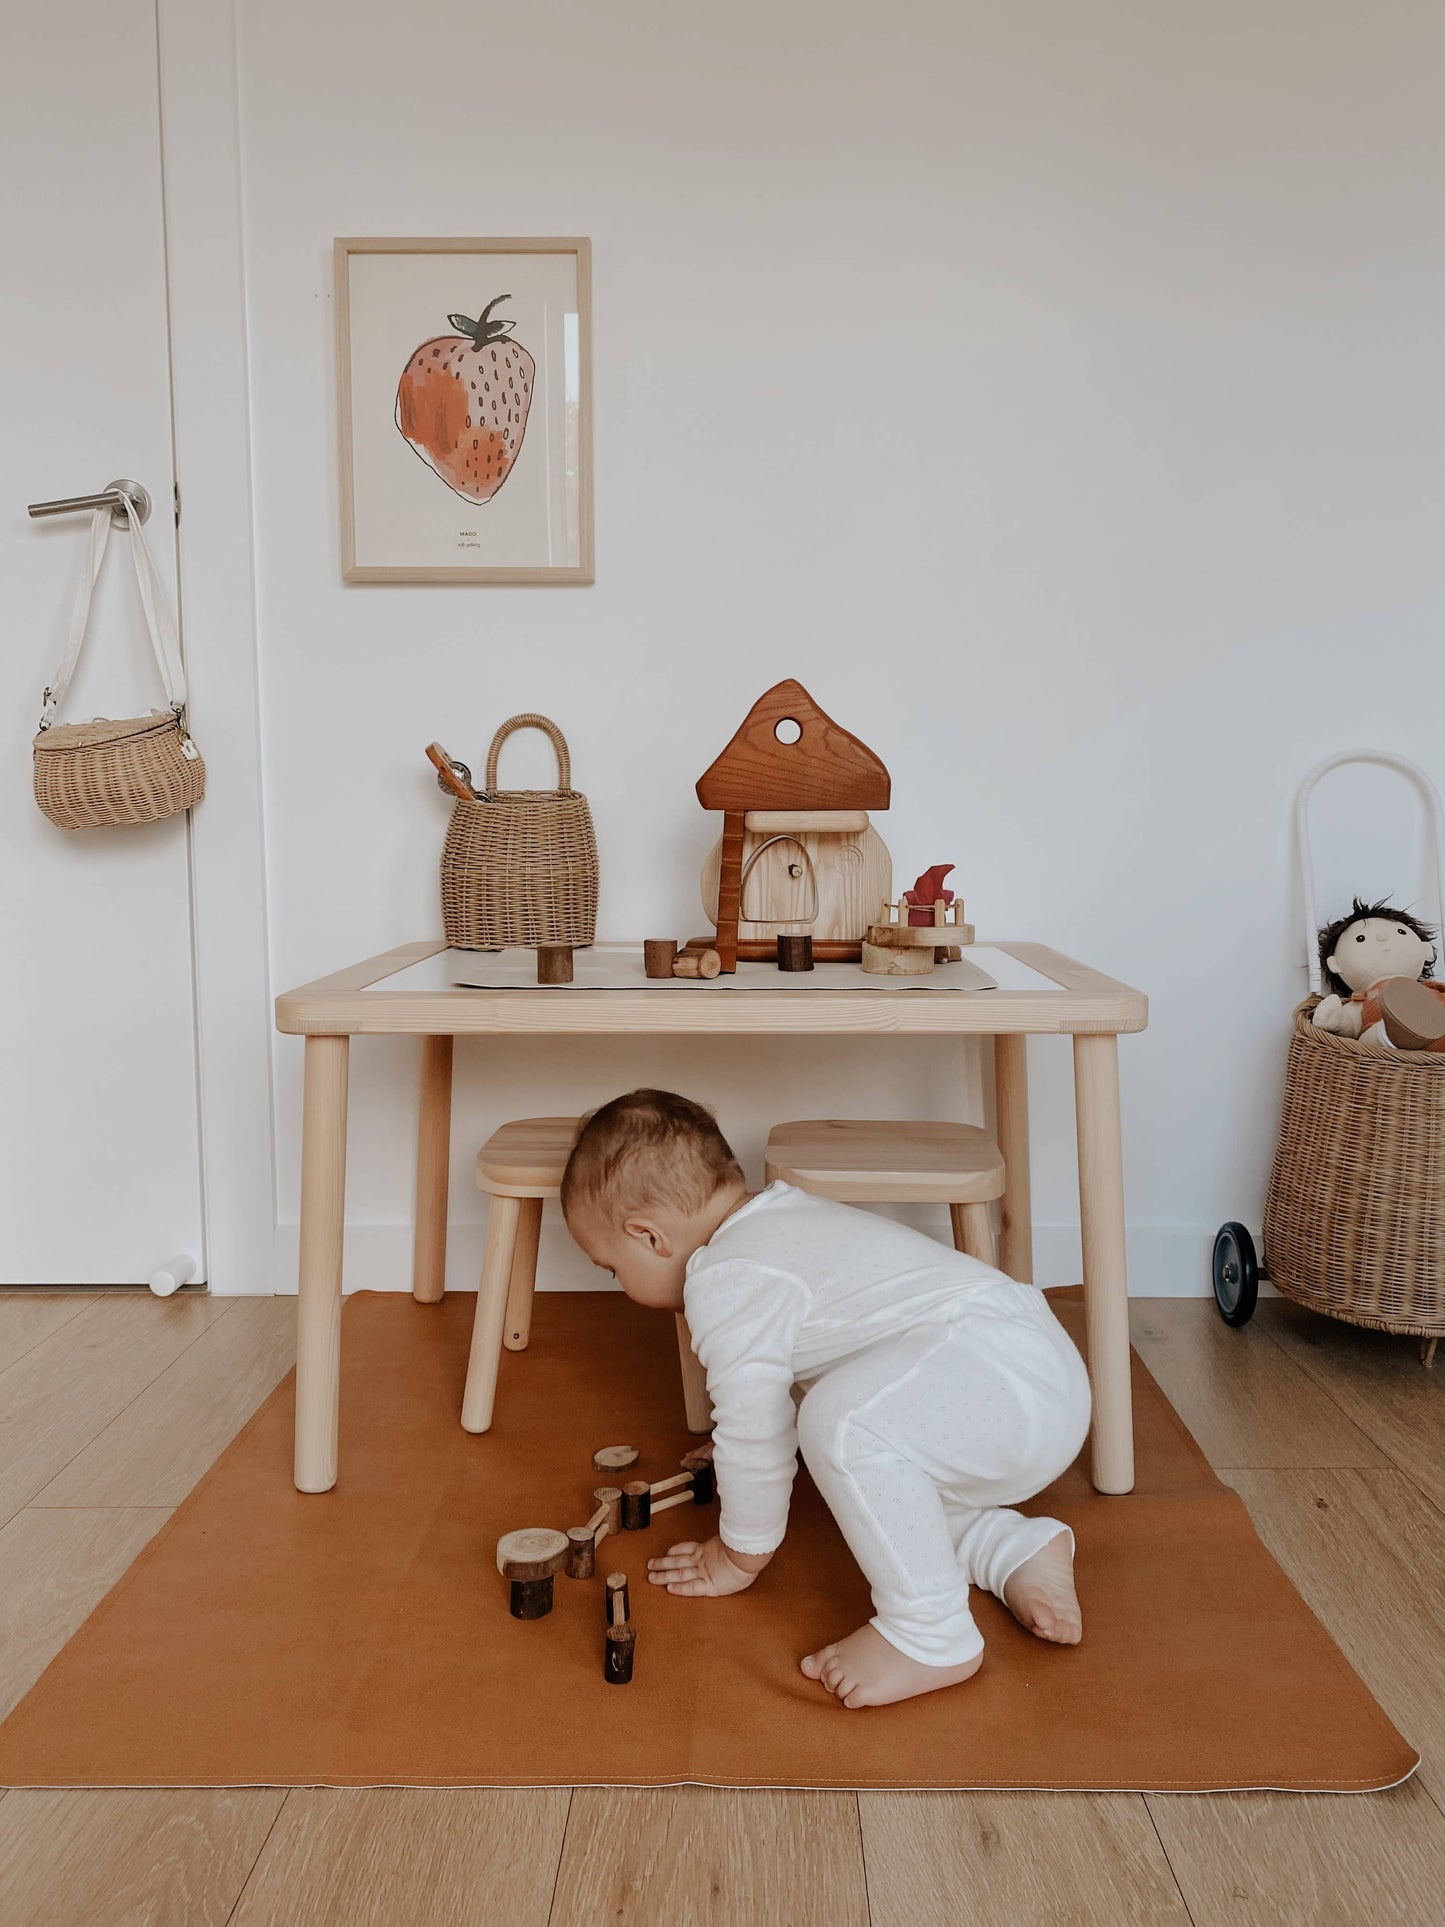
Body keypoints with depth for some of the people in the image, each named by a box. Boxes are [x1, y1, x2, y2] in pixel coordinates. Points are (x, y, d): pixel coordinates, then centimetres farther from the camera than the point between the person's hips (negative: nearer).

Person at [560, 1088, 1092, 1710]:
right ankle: (1019, 1551, 16)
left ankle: (930, 1634, -17)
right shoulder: (784, 1215, 21)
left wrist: (739, 1556, 9)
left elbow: (754, 1429, -8)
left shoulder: (725, 1281, -11)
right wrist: (733, 1451, 52)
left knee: (843, 1421, -31)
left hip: (1008, 1375, -11)